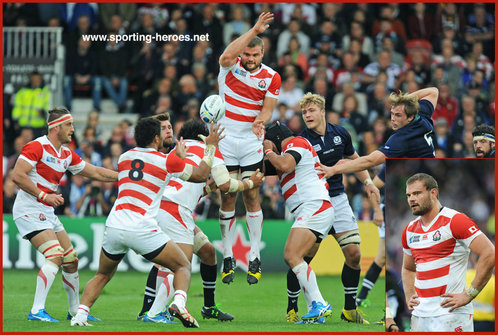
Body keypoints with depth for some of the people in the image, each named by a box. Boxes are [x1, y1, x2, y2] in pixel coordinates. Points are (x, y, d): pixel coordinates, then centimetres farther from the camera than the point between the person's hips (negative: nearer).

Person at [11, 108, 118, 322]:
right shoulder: (37, 147, -12)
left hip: (47, 213, 9)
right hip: (29, 210, -9)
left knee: (71, 260, 10)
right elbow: (17, 176, -19)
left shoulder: (67, 155, 12)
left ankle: (75, 310, 23)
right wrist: (43, 195, -21)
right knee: (55, 256, -22)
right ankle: (37, 311, -24)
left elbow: (95, 172, 18)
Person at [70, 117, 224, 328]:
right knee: (183, 267, 11)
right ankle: (179, 303, -17)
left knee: (103, 275, 25)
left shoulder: (124, 158, 14)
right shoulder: (167, 161, 0)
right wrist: (211, 146, 24)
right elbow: (201, 175, 12)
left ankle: (81, 314, 5)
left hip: (114, 227, 4)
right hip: (142, 230, -4)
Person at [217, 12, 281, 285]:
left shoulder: (271, 77, -1)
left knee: (252, 198, -2)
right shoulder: (231, 66, -6)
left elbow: (267, 109, -3)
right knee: (227, 199, 0)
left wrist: (260, 122, -27)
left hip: (251, 143, 1)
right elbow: (227, 55, -30)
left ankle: (255, 259, 4)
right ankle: (228, 258, 7)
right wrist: (255, 30, -35)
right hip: (225, 140, -1)